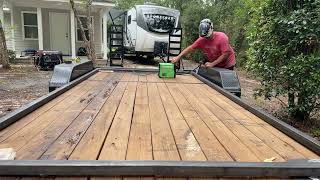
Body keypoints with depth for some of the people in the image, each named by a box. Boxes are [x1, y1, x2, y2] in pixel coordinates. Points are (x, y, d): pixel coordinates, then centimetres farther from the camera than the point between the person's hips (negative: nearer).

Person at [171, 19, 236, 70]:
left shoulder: (222, 37, -26)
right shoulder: (202, 39, -13)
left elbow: (225, 54, -27)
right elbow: (190, 48, -12)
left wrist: (212, 64, -29)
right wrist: (178, 57, -22)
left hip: (227, 65, -4)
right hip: (215, 65, 4)